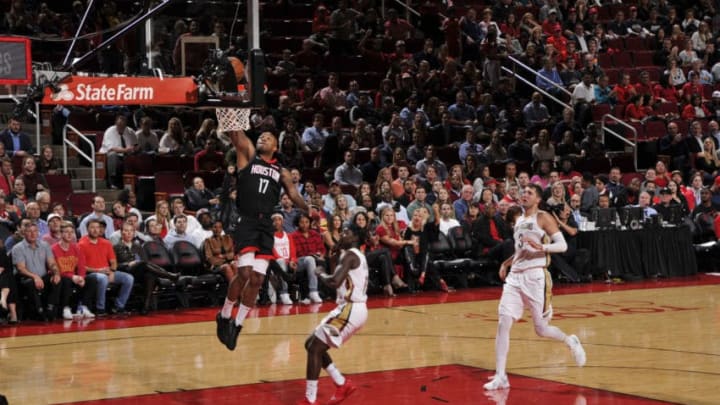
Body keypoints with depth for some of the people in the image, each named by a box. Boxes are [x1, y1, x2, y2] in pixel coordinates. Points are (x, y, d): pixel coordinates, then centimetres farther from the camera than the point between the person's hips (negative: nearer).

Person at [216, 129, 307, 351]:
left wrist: (310, 209, -11)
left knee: (257, 280, 1)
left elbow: (294, 195, 7)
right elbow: (236, 133, -2)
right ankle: (224, 316, 4)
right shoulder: (248, 155, 11)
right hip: (246, 222, -4)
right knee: (244, 274, -17)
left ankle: (237, 324, 15)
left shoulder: (281, 172, 17)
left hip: (266, 226, 4)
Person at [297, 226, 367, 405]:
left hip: (350, 310, -10)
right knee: (313, 344, 16)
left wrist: (321, 274, -7)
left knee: (314, 348, -8)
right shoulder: (356, 255, 18)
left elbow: (335, 282, -25)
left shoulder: (350, 255, -13)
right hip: (353, 309, 10)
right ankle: (342, 384, 19)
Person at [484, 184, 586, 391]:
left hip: (535, 277, -6)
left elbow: (562, 245, -12)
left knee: (541, 329, 0)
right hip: (515, 276, 6)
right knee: (503, 324, -8)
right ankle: (500, 377, -6)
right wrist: (506, 263, 16)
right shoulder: (519, 221, 17)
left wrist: (541, 246, -27)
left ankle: (571, 341, 32)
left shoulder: (544, 218, -4)